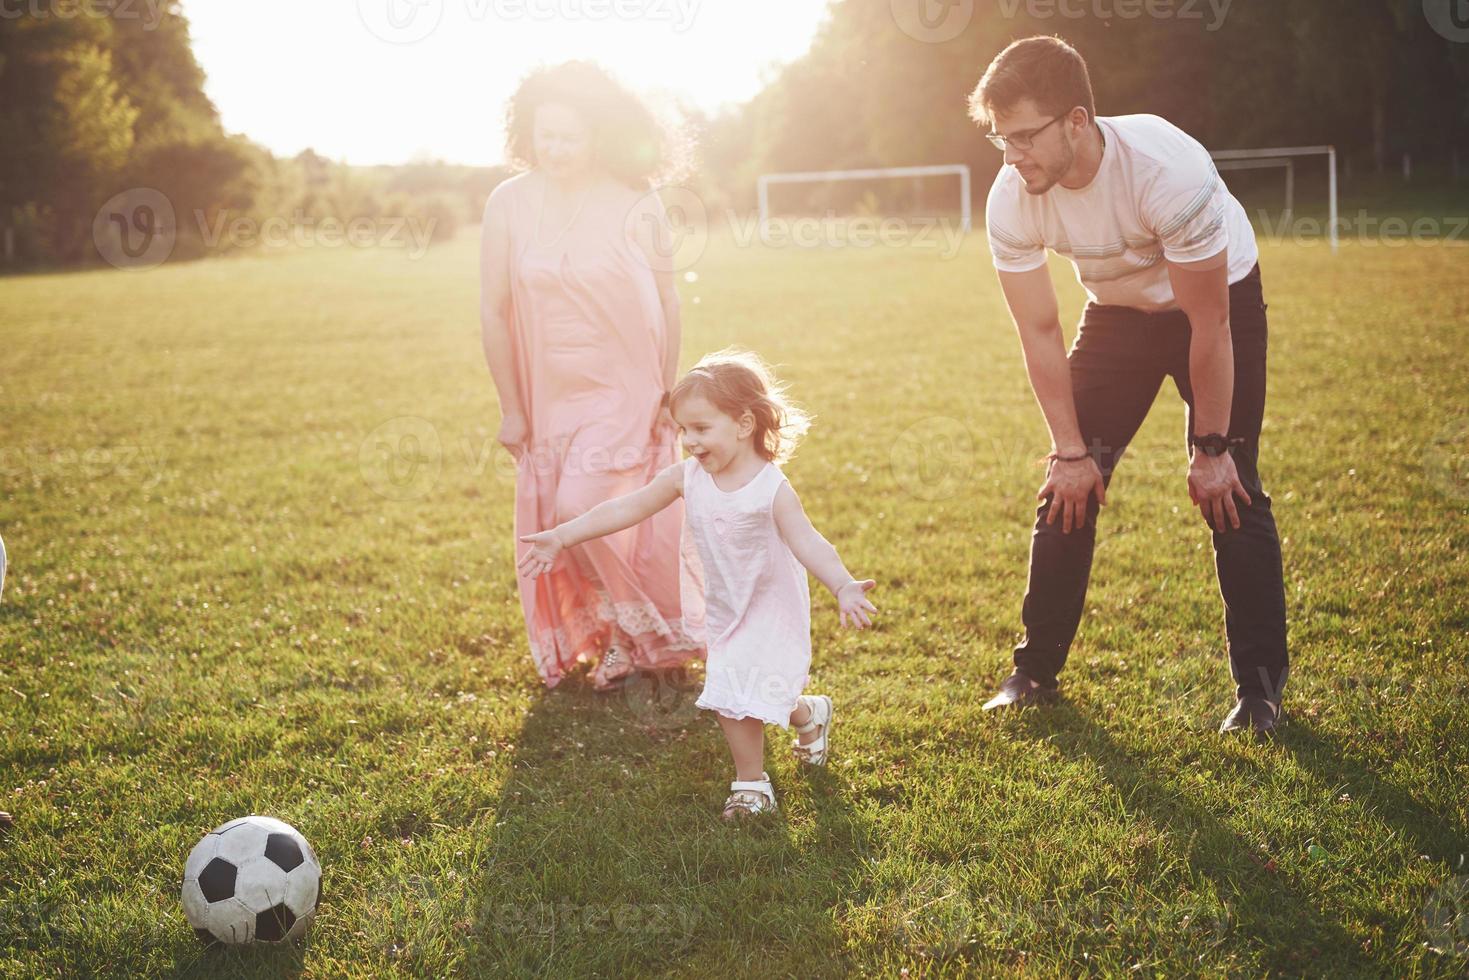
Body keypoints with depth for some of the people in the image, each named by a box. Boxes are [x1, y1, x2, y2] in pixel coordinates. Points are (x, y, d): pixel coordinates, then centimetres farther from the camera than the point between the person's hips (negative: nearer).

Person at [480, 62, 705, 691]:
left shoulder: (634, 205, -10)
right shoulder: (510, 204, -7)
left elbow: (666, 303, -1)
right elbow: (494, 311, -1)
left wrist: (667, 395, 1)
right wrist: (510, 408, 2)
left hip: (623, 392, -3)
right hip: (549, 396, 3)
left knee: (579, 509, -15)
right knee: (553, 524, 8)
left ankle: (639, 630, 12)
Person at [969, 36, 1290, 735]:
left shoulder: (1168, 169, -37)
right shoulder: (1012, 199, -24)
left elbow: (1209, 324, -28)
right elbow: (1040, 333, -12)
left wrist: (1211, 447, -21)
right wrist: (1072, 449, -11)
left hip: (1223, 301, -4)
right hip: (1118, 313, 4)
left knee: (1230, 490, -11)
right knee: (1069, 487, -3)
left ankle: (1260, 685, 2)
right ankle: (1036, 669, 10)